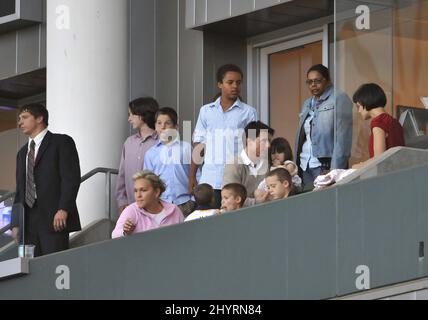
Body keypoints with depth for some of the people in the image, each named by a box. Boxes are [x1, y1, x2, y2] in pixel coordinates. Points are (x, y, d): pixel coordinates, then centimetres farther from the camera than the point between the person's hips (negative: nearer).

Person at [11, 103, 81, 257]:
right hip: (28, 221, 6)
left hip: (54, 217, -6)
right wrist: (15, 224, 13)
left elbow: (71, 178, -7)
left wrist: (63, 210, -18)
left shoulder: (61, 142, 4)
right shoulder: (22, 153, 25)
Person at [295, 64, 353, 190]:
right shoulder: (307, 104, 20)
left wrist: (335, 170, -18)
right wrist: (297, 165, 11)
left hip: (326, 166, -6)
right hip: (305, 167, 7)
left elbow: (342, 138, -10)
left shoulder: (339, 99, -2)